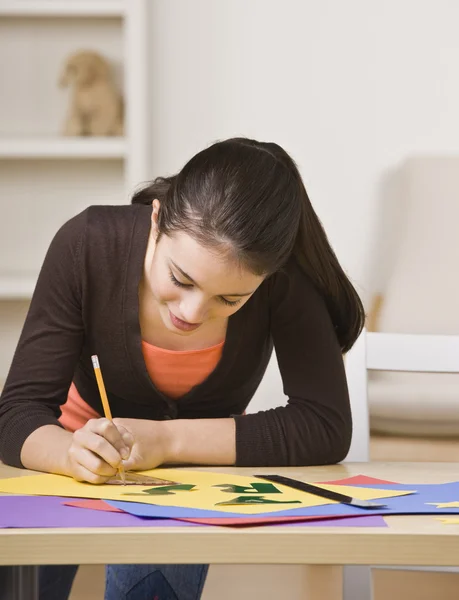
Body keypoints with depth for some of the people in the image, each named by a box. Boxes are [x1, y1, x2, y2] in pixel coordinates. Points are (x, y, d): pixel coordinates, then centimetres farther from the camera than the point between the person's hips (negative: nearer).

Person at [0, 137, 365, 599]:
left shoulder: (285, 280, -28)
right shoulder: (88, 245, -27)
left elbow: (326, 430, -28)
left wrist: (167, 439, -34)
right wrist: (73, 453, -46)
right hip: (83, 470, 1)